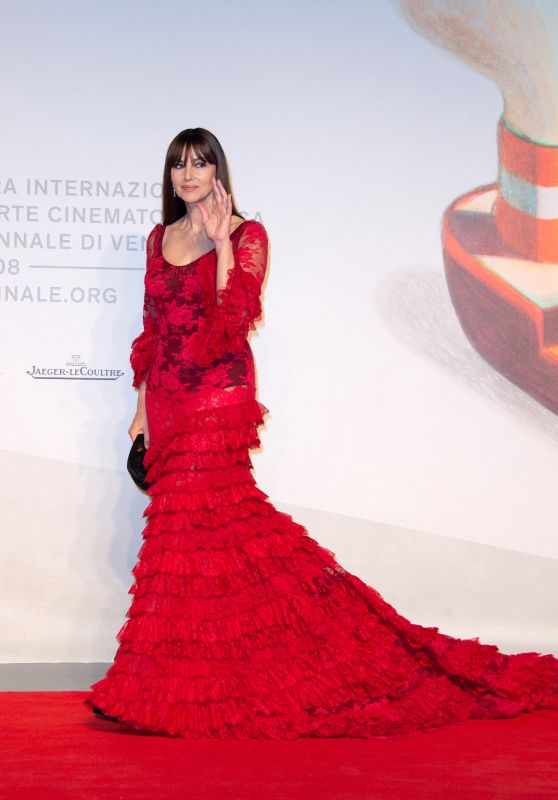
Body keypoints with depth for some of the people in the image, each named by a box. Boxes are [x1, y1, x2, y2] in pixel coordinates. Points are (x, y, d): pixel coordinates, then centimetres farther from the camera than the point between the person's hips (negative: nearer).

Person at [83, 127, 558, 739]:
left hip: (219, 397, -5)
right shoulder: (161, 238, 15)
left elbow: (236, 322, -15)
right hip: (168, 400, 6)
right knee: (222, 524, 4)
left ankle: (178, 689, -3)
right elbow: (151, 331, 16)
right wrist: (141, 410, 14)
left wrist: (223, 243, -16)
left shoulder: (246, 235, -2)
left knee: (190, 521, -10)